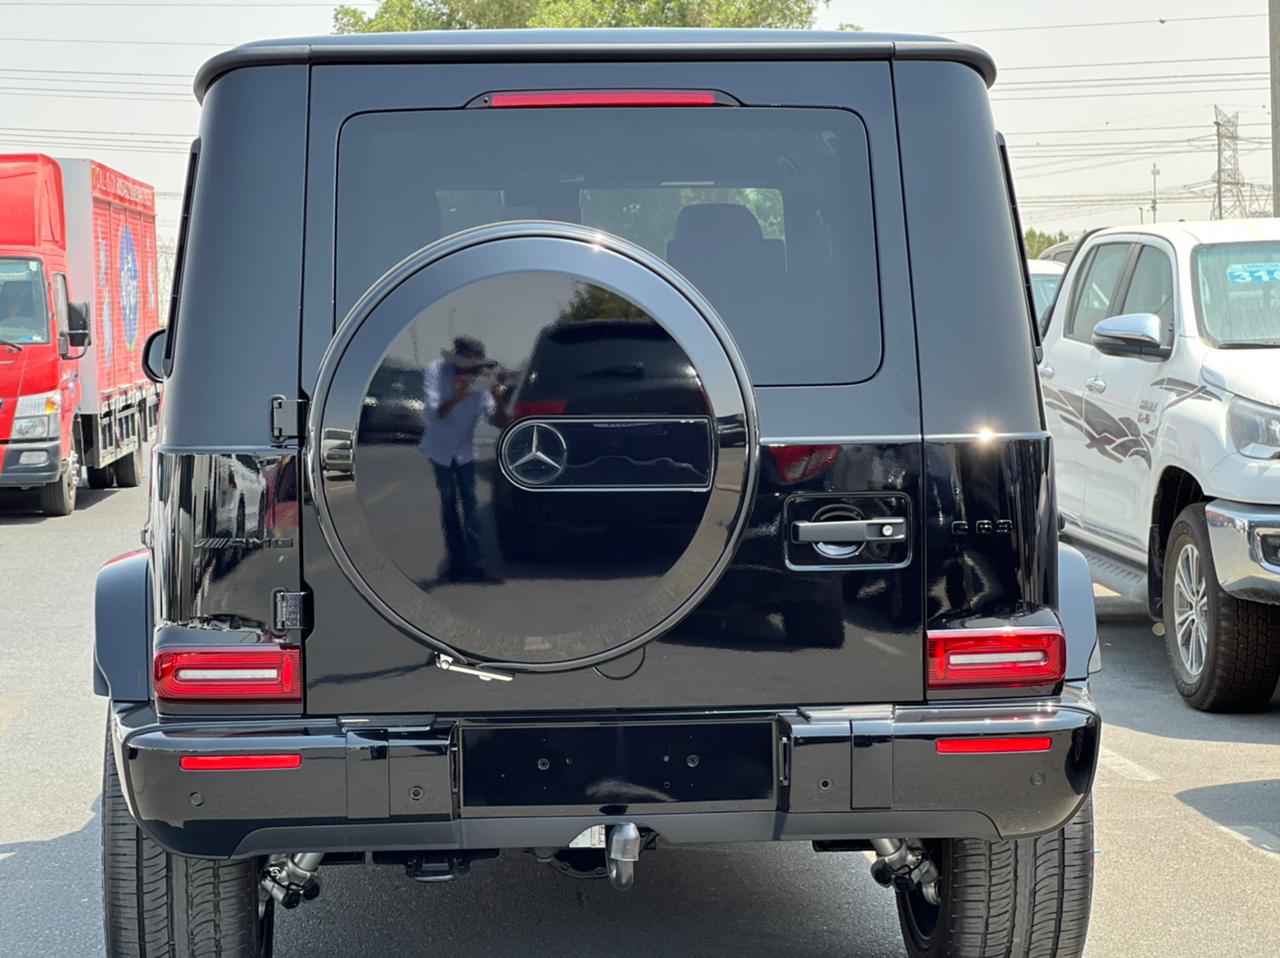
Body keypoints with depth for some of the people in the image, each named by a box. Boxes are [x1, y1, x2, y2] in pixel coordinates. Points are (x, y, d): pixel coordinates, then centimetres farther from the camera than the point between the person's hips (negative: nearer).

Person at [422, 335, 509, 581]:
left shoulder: (481, 381, -17)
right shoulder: (436, 372, -23)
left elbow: (500, 422, -19)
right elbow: (435, 413, -33)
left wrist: (498, 400, -39)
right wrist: (455, 398, -53)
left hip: (465, 450, 1)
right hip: (440, 449, -1)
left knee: (469, 503, -5)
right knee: (448, 503, 5)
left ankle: (476, 561, -8)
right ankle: (456, 560, 10)